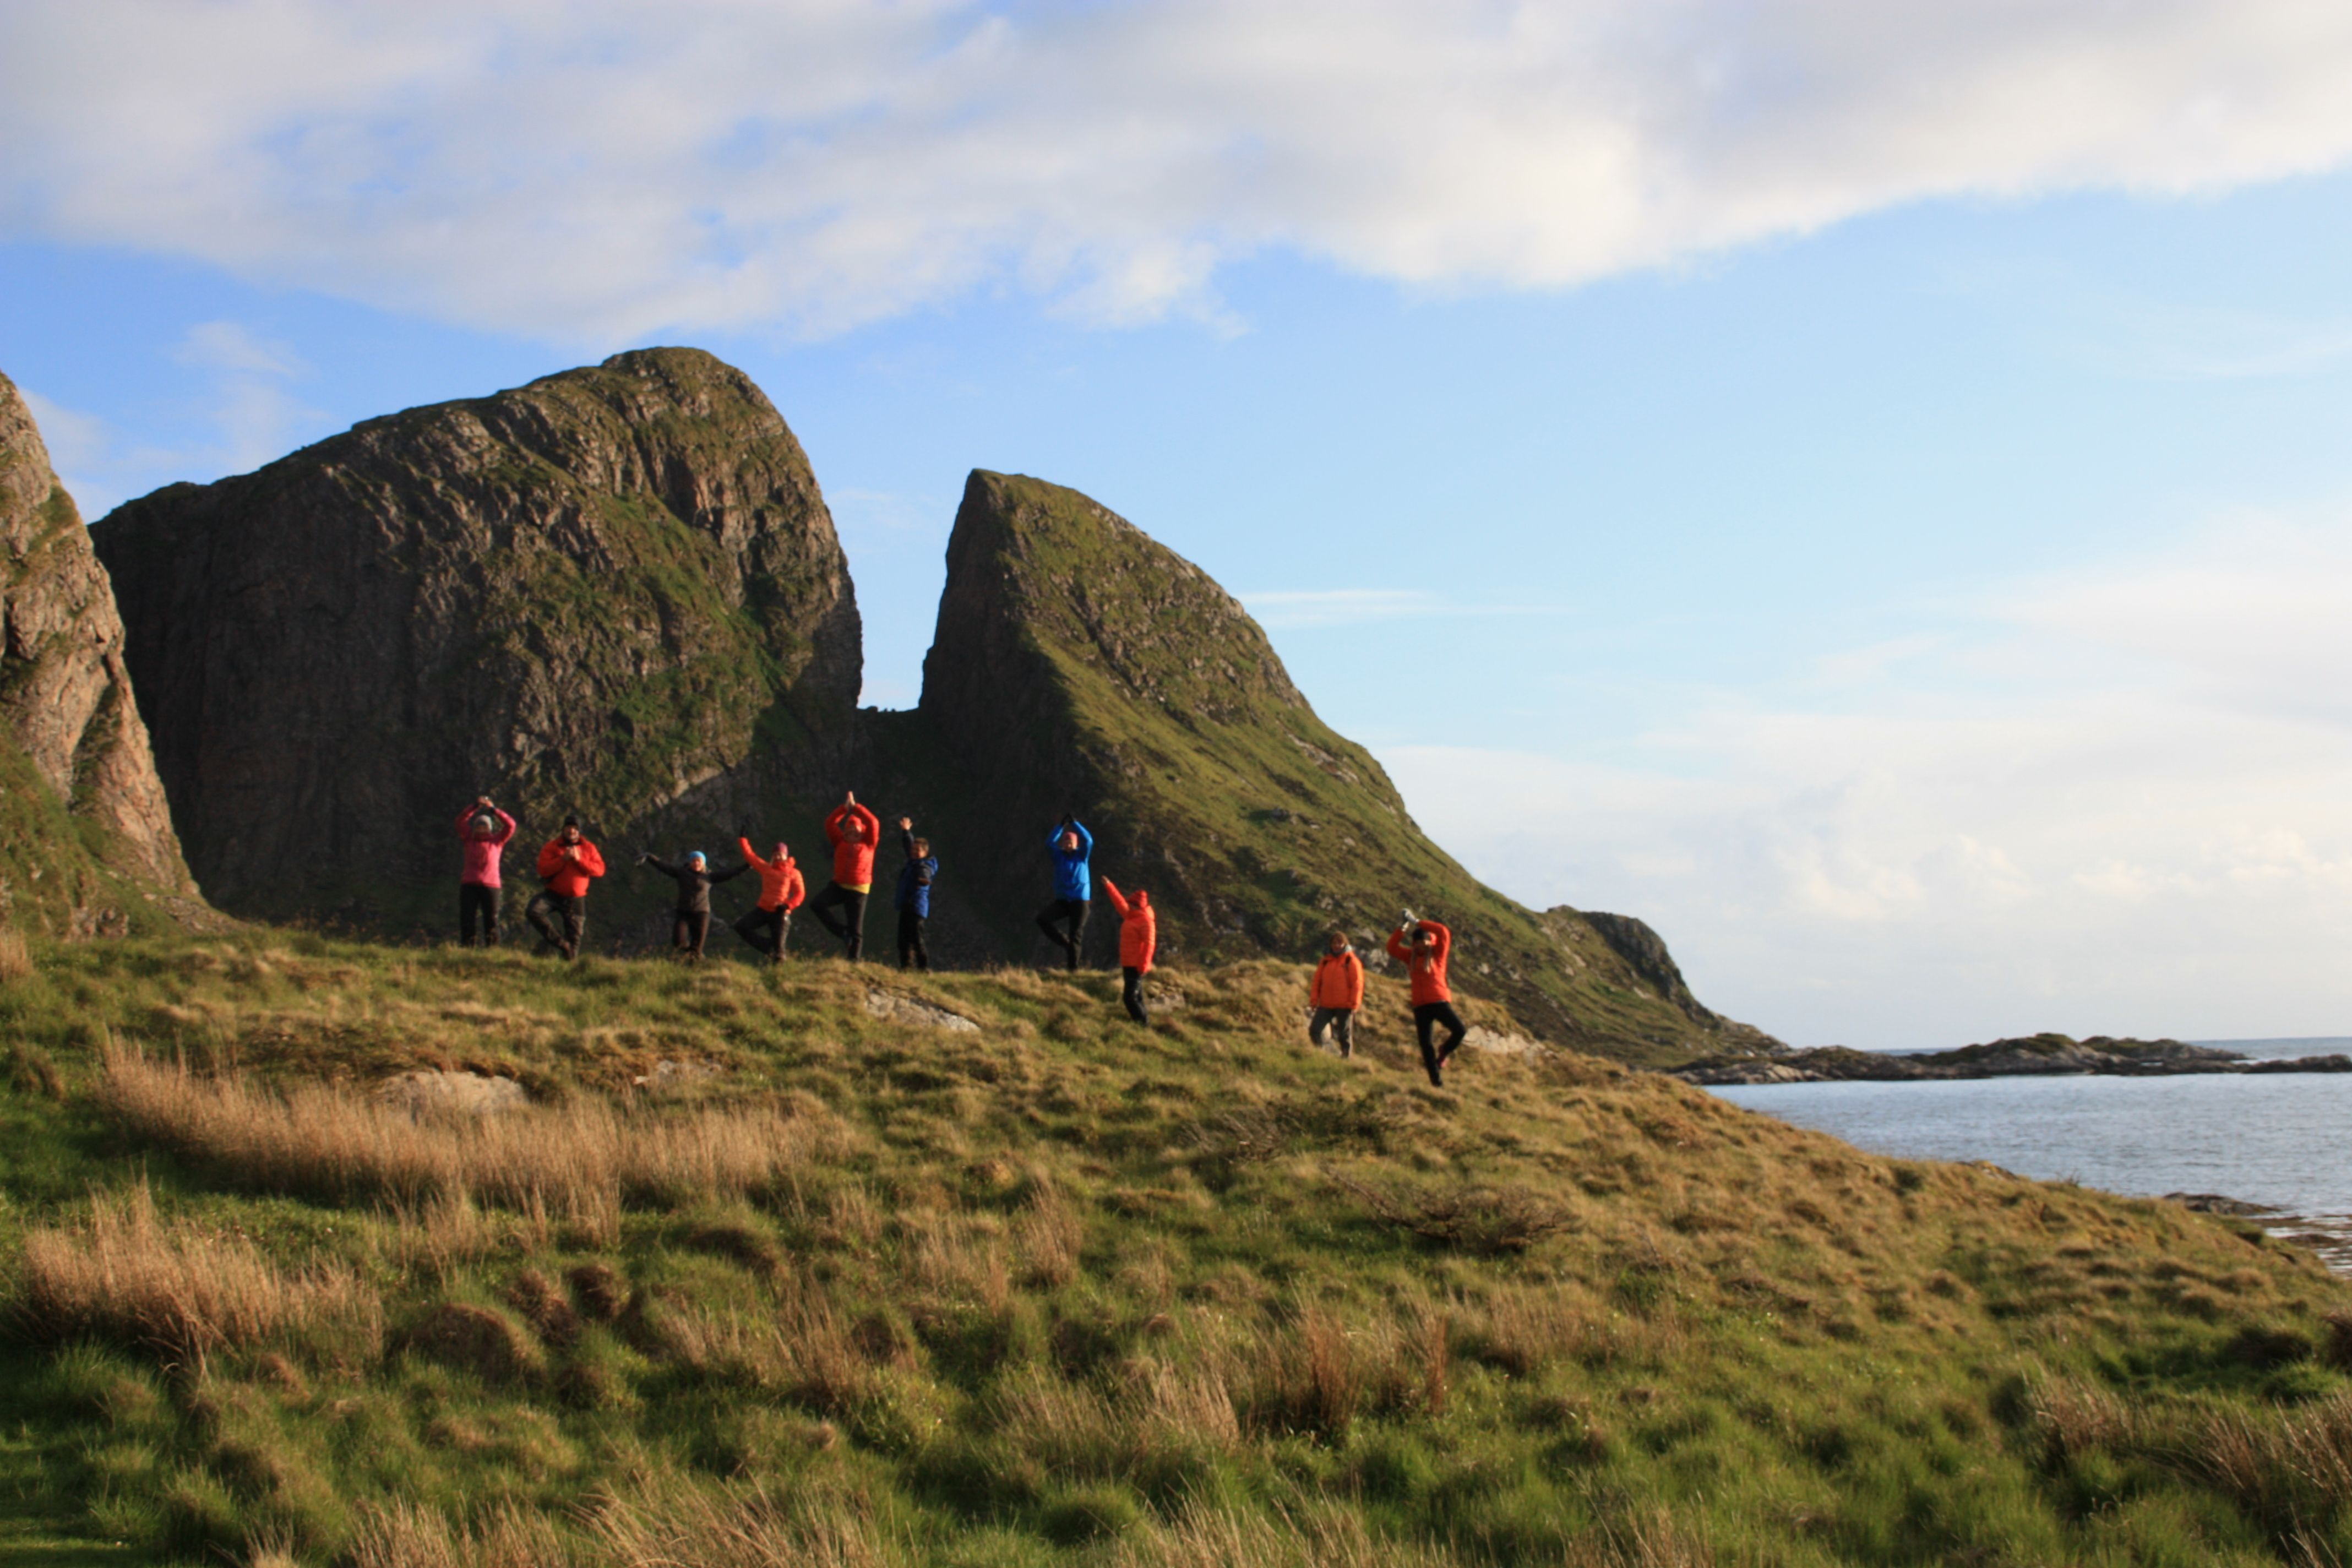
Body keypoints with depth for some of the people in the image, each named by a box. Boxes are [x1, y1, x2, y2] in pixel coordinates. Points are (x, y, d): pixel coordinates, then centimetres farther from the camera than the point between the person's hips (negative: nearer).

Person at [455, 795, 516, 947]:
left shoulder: (497, 841, 12)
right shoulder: (469, 840, 14)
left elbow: (510, 825, 4)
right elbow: (461, 821, 6)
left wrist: (493, 810, 1)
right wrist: (475, 807, -3)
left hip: (491, 885, -1)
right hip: (469, 884, 1)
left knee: (491, 920, -3)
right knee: (467, 919, -2)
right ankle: (466, 950, 0)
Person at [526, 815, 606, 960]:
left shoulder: (588, 848, 4)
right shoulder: (551, 847, -1)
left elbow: (599, 870, -7)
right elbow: (544, 870, -13)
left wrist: (579, 860, -17)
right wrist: (563, 859, -21)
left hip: (576, 899, 1)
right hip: (553, 894, -1)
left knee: (574, 937, 2)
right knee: (532, 911, -27)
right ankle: (558, 942, -17)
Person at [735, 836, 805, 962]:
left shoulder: (793, 873, 2)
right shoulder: (766, 868, 12)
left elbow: (800, 893, -3)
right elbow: (750, 856, 21)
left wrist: (787, 905, -18)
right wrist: (742, 840, 24)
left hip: (780, 913, -4)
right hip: (763, 909, 4)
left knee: (778, 946, -8)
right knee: (741, 927, -11)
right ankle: (768, 947, -4)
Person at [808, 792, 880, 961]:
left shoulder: (868, 844, 1)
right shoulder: (840, 843, 9)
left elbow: (873, 823, -10)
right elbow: (830, 823, 3)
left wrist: (855, 807, -6)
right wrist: (844, 808, -3)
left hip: (858, 890, -3)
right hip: (838, 886, 3)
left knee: (856, 930, -2)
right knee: (816, 904, -21)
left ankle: (854, 963, 4)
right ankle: (842, 931, -7)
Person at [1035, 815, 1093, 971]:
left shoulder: (1082, 855, 6)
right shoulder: (1059, 855, 7)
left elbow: (1088, 840, -12)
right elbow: (1050, 843, -10)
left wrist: (1075, 823, -13)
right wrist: (1062, 826, -17)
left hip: (1080, 900, -2)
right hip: (1062, 900, 2)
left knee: (1076, 936, -5)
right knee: (1042, 918, -21)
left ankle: (1073, 969, -1)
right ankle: (1064, 943, -4)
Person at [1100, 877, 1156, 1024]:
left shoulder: (1146, 921, -13)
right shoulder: (1131, 917, 14)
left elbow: (1149, 944, -20)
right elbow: (1120, 903, 28)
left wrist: (1143, 965, -25)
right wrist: (1109, 886, 33)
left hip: (1137, 966, -10)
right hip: (1129, 965, 10)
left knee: (1130, 997, -16)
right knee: (1136, 998, 9)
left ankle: (1144, 1025, -16)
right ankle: (1143, 1025, 11)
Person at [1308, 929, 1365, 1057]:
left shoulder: (1352, 961, -1)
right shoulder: (1326, 961, 12)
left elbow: (1357, 983, -6)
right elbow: (1317, 981, 13)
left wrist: (1354, 1003, -12)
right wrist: (1314, 999, 3)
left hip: (1344, 1006, -4)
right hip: (1326, 1005, 4)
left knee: (1345, 1035, 2)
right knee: (1314, 1030, -5)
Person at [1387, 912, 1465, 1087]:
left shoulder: (1438, 954, 5)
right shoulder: (1411, 957, 13)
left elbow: (1444, 933, -8)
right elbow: (1392, 947, 4)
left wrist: (1418, 924, -5)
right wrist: (1403, 928, -4)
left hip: (1440, 1002, -2)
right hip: (1420, 1006, 2)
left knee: (1460, 1031, -20)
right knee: (1425, 1044, -2)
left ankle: (1442, 1054, 8)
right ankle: (1436, 1080, 5)